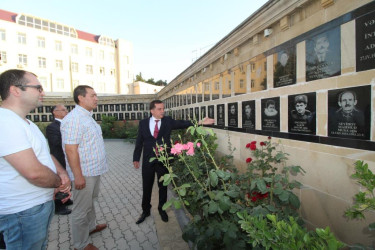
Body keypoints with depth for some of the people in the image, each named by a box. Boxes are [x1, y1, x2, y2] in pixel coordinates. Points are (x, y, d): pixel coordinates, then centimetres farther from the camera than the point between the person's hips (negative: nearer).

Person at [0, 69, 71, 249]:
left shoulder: (26, 123, 9)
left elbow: (44, 153, 15)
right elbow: (34, 172, -30)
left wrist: (62, 173, -3)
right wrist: (60, 182, -11)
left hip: (43, 203, 9)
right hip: (23, 212, -9)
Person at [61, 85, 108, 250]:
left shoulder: (87, 117, 10)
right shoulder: (74, 119, -21)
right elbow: (70, 150, -23)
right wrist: (78, 176, -22)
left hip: (94, 170, 9)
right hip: (84, 173, -9)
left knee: (90, 201, 26)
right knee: (81, 209, 8)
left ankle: (90, 226, 46)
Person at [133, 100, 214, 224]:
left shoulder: (168, 121, -2)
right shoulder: (143, 123, 0)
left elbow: (182, 123, -11)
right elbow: (139, 142, 3)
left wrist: (200, 122, -23)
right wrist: (136, 158, 1)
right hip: (148, 160, 1)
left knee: (163, 186, 15)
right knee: (147, 187, 13)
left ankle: (162, 209, 38)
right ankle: (146, 210, 36)